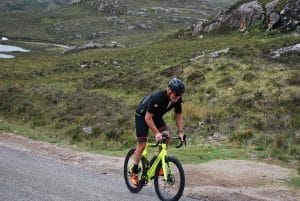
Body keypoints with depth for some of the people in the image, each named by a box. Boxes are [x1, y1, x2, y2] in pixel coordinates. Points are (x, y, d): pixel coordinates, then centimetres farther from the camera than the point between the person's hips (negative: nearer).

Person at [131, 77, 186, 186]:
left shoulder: (177, 99, -20)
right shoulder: (157, 98, -39)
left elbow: (179, 115, -4)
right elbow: (148, 118, -33)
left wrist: (180, 131, -13)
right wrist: (156, 133, -36)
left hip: (156, 116, 6)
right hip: (142, 115, -6)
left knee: (166, 135, -15)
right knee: (142, 144, -8)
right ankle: (134, 173, 5)